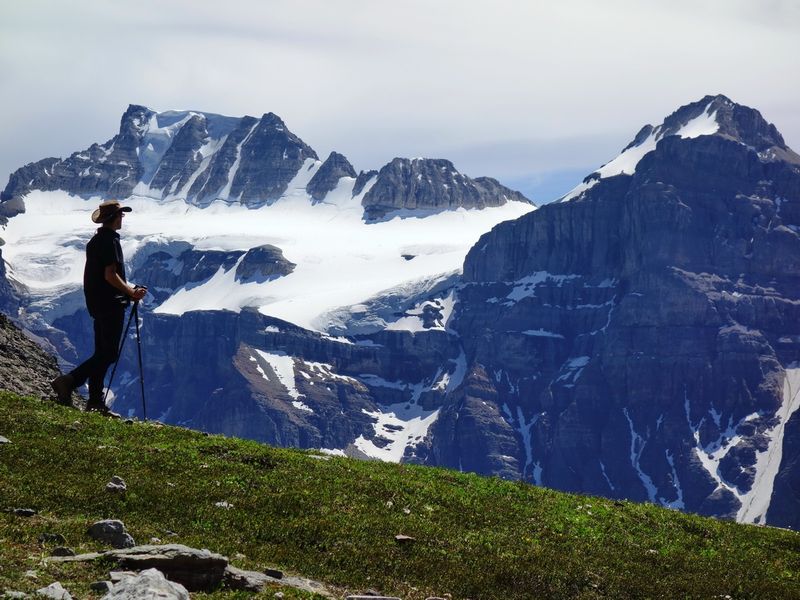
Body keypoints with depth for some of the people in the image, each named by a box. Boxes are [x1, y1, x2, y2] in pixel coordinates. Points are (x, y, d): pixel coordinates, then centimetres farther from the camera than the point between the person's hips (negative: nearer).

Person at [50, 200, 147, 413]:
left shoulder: (95, 241, 15)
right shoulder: (110, 241, -14)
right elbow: (110, 275, -20)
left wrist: (128, 288, 19)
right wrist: (131, 292, -10)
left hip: (96, 303, 10)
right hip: (110, 304, -10)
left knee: (101, 353, 11)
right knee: (109, 354, -8)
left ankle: (95, 401, 10)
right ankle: (68, 382, -17)